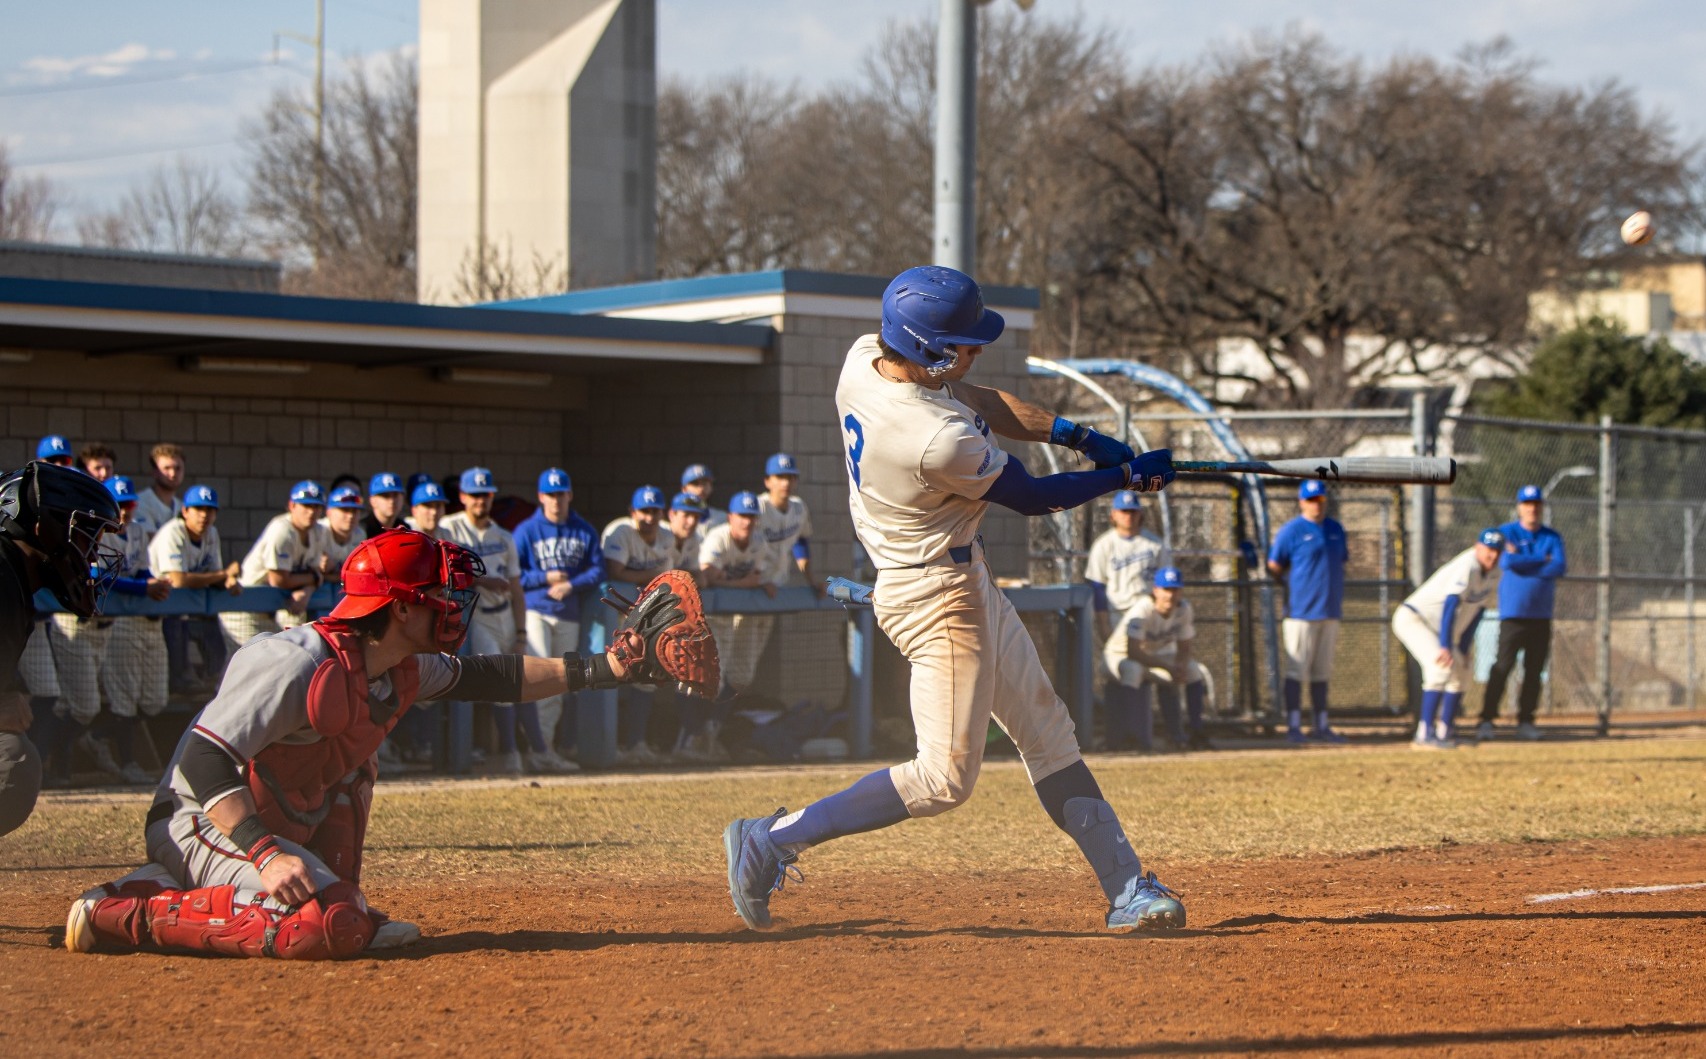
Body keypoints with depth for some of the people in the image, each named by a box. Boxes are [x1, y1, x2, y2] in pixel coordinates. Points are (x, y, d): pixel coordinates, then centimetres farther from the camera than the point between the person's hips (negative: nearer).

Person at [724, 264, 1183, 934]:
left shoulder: (863, 357, -7)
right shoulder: (939, 441, -32)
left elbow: (974, 400, 10)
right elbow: (1033, 497, -15)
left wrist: (1072, 433, 1)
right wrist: (1127, 476, -1)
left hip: (967, 578, 11)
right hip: (936, 595, -11)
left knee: (1046, 732, 13)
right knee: (946, 777, -5)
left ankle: (1126, 887, 18)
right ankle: (772, 841, 2)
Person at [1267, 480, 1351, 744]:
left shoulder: (1335, 529, 14)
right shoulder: (1291, 531, -5)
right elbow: (1273, 568, -4)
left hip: (1330, 613, 6)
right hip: (1301, 612, -6)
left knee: (1322, 672, 11)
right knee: (1296, 671, -7)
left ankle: (1321, 726, 16)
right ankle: (1293, 727, -5)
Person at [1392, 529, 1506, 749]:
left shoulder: (1495, 573, 2)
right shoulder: (1468, 566, -25)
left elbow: (1476, 612, 8)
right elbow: (1450, 606, -32)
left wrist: (1463, 649, 5)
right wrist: (1445, 647, -37)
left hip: (1437, 627, 10)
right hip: (1412, 617, -10)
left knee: (1460, 671, 15)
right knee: (1442, 666, -25)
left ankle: (1443, 733, 21)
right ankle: (1424, 735, -26)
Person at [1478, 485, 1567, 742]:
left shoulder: (1552, 537, 9)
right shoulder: (1507, 533, 1)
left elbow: (1560, 568, -9)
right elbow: (1507, 562, -17)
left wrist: (1524, 565, -13)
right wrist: (1543, 561, -10)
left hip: (1541, 615, 4)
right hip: (1513, 612, -4)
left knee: (1535, 669, 5)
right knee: (1503, 665, -11)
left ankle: (1526, 720, 12)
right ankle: (1486, 719, -11)